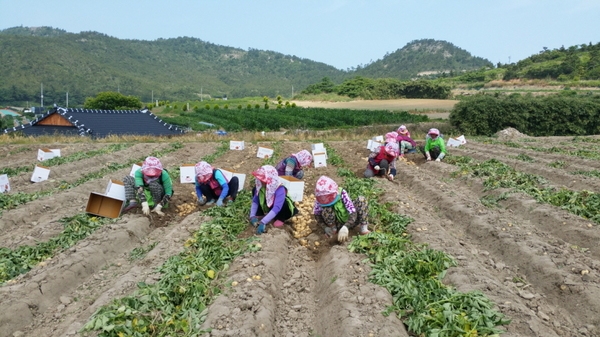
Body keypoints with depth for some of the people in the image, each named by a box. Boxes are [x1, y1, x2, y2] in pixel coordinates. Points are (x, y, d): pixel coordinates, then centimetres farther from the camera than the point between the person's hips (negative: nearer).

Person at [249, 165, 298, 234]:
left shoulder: (280, 189, -38)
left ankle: (280, 218, -8)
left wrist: (263, 222, -52)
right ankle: (261, 214, 2)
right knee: (255, 190, -14)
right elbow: (255, 201, -14)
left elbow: (276, 208, -46)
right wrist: (252, 216, -28)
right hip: (268, 208, 5)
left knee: (284, 202, -41)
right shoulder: (260, 186, -22)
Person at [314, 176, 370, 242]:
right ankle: (333, 229, -4)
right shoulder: (319, 200, -18)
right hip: (338, 224, 0)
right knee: (326, 211, -32)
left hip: (349, 222, 0)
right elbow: (317, 214, -6)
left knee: (361, 199, -23)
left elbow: (353, 213, -30)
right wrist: (325, 227, -23)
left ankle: (363, 228, -17)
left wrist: (345, 227, -45)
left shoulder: (342, 193, -24)